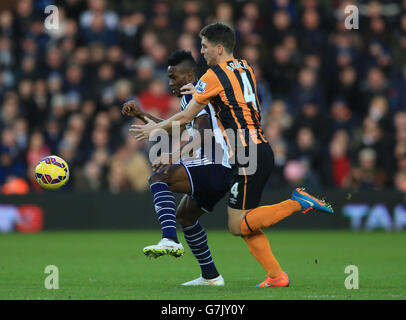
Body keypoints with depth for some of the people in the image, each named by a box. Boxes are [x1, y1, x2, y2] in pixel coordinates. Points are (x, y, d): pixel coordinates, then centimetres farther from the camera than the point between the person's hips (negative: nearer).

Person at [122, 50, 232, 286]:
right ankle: (211, 276, 29)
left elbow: (202, 133, -24)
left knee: (158, 177, -23)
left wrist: (174, 155, -37)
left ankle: (170, 240, -40)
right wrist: (141, 115, 29)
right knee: (185, 216, 26)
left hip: (212, 168, -11)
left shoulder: (193, 96, -9)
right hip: (220, 175, 11)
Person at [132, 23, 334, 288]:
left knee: (238, 225, -6)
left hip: (249, 155, -9)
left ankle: (297, 202, -12)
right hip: (262, 149, 9)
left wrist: (155, 129, 13)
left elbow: (186, 116, -1)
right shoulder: (245, 68, 15)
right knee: (244, 222, 12)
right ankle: (276, 276, 7)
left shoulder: (214, 75, -8)